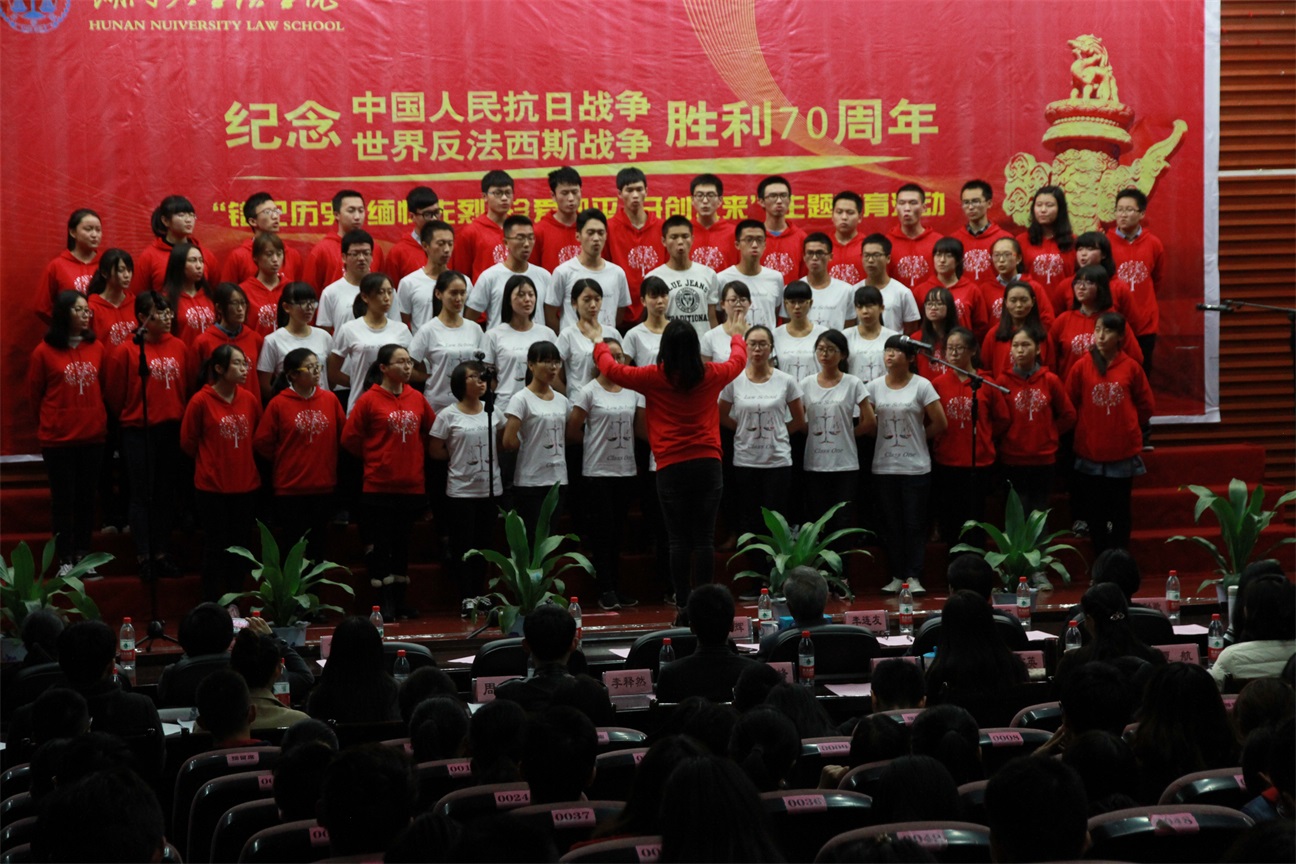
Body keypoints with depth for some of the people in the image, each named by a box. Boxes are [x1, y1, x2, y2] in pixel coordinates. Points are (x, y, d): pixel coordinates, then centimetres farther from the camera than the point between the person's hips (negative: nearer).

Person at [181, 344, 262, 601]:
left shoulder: (250, 400, 3)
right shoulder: (201, 401, -11)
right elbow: (187, 441, -2)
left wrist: (243, 460, 11)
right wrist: (210, 462, 8)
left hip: (245, 485, 5)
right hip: (212, 486, -4)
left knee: (240, 546, 10)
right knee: (215, 548, 2)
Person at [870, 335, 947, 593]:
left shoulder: (922, 386, -4)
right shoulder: (875, 387, 5)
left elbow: (940, 424, -3)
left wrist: (918, 436, 6)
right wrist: (888, 435, 2)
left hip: (915, 467, -3)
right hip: (884, 466, 3)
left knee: (914, 523, -1)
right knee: (891, 523, 6)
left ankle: (913, 576, 4)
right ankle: (897, 576, 13)